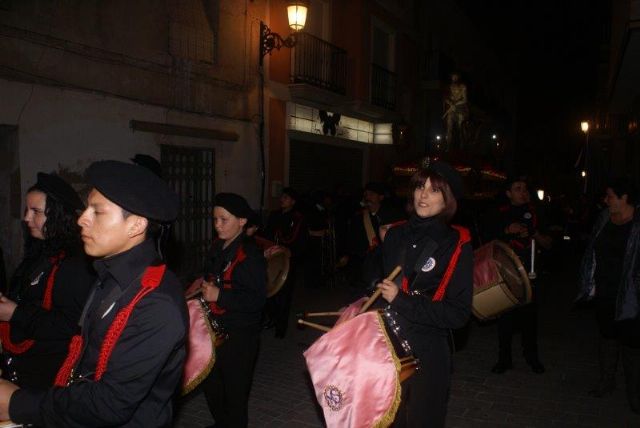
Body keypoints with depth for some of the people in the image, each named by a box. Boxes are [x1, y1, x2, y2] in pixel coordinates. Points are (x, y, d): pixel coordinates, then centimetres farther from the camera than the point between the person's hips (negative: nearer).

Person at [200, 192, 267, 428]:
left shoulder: (250, 254, -19)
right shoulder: (218, 247, 7)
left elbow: (257, 300, -23)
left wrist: (219, 295, -25)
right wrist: (204, 285, 4)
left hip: (239, 335, -8)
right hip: (216, 329, 9)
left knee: (234, 391, 5)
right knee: (210, 384, 22)